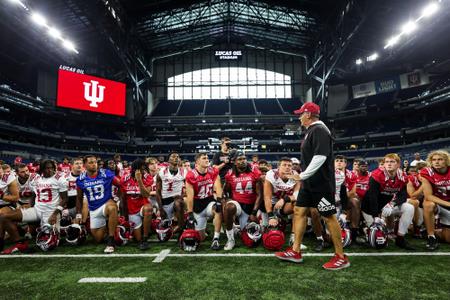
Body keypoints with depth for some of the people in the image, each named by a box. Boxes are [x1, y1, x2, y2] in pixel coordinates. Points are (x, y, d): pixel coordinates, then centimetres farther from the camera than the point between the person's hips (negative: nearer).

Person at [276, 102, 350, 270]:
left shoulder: (319, 130, -16)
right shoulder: (312, 130, 15)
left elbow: (320, 157, -26)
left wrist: (303, 175, -22)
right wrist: (304, 177, 18)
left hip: (321, 184, -10)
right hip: (309, 183, 10)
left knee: (329, 217, -1)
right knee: (299, 211, 10)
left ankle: (341, 257, 14)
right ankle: (295, 252, 19)